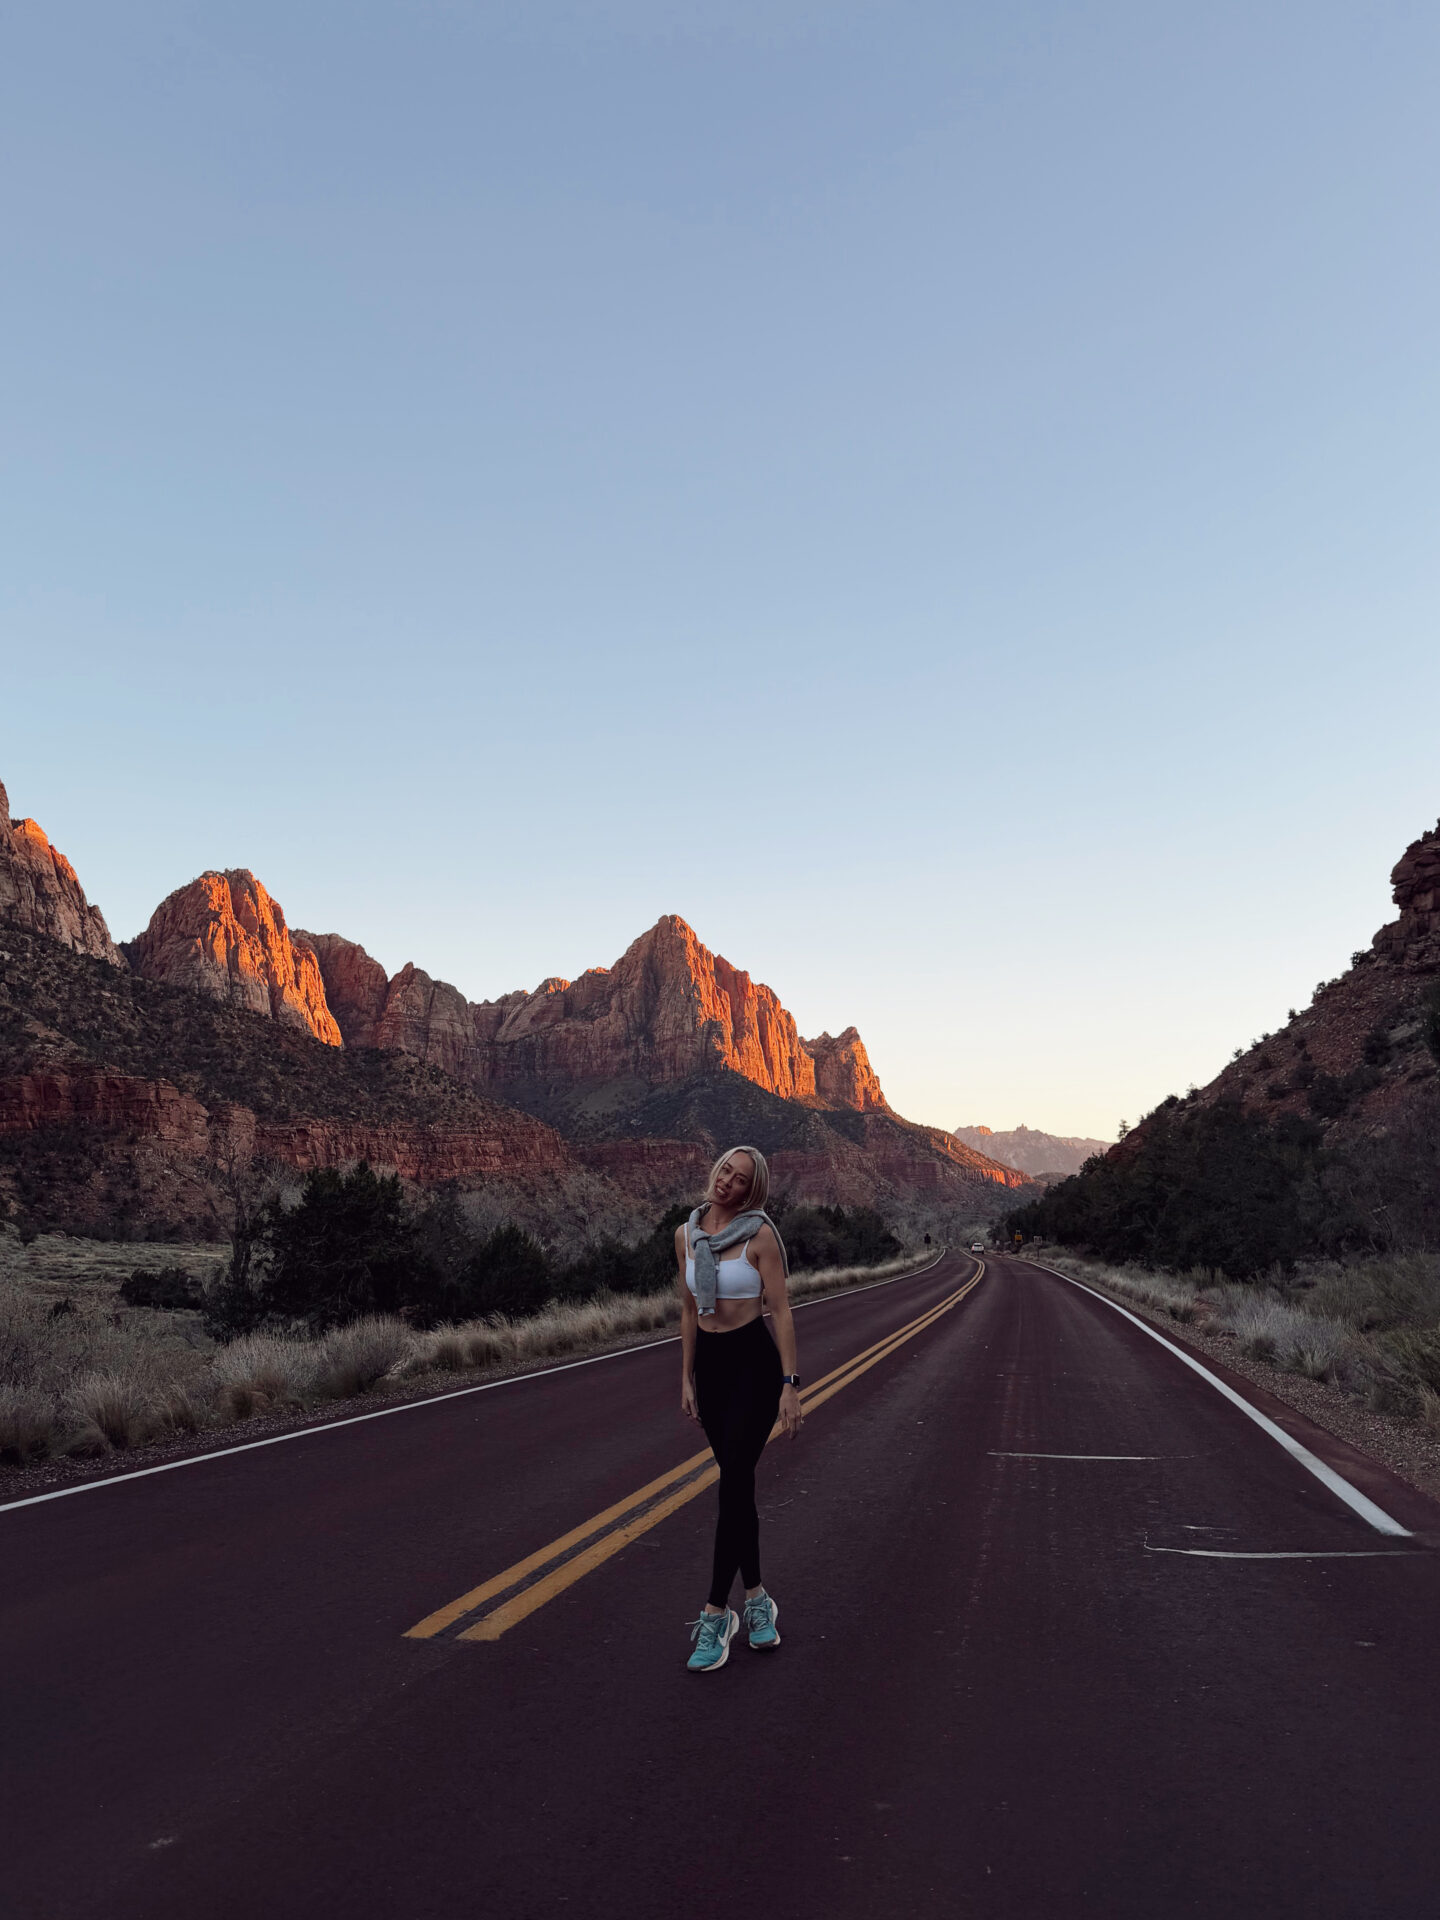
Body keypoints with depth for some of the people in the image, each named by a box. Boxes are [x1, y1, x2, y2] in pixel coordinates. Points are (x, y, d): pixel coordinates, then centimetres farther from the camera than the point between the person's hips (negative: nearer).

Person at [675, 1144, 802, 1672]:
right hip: (708, 1363, 5)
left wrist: (790, 1384, -14)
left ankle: (716, 1613, -1)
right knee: (737, 1485, 11)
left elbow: (780, 1311, -11)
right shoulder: (686, 1234, 5)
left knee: (734, 1485, -9)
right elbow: (689, 1310, 12)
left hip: (753, 1362, -5)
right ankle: (756, 1600, 22)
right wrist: (686, 1378, 13)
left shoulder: (760, 1234, -11)